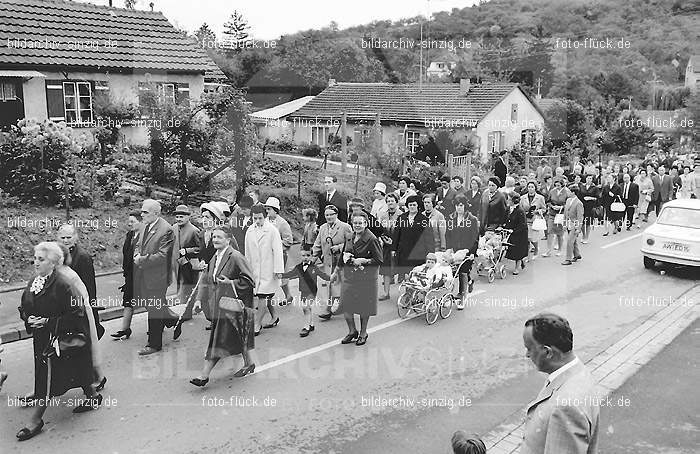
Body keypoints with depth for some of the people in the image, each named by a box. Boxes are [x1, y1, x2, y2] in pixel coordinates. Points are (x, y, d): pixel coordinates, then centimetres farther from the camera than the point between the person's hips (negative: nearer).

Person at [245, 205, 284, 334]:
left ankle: (257, 325, -1)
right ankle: (274, 317, 31)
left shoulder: (272, 230, -8)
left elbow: (277, 251, -9)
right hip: (255, 269, 5)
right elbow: (247, 252, 12)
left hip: (268, 269, -5)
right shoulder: (249, 231, 6)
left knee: (262, 297, -7)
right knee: (266, 296, 12)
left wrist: (278, 270, -12)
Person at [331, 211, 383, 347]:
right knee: (345, 304, 3)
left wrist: (363, 261, -19)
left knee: (364, 306, 5)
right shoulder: (350, 238, 8)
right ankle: (352, 331, 23)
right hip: (348, 275, 5)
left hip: (365, 277, -5)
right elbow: (343, 256, 19)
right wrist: (336, 272, 23)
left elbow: (379, 260, -11)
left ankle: (363, 333, 24)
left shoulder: (372, 240, -11)